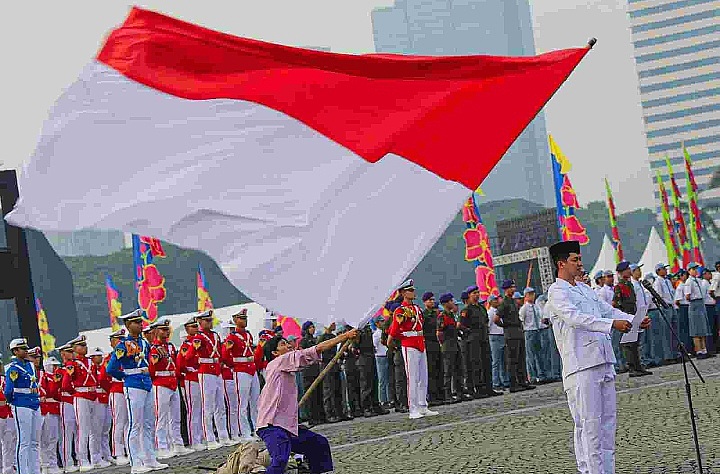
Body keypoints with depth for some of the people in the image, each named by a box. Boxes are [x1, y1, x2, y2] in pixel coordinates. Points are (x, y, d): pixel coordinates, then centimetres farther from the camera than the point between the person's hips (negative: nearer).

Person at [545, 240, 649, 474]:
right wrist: (612, 324, -30)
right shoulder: (556, 292, -6)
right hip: (580, 367, -9)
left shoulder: (585, 289, 21)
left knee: (608, 420, 8)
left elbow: (607, 310, 23)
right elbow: (575, 317, -21)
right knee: (589, 423, -9)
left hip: (604, 362, 9)